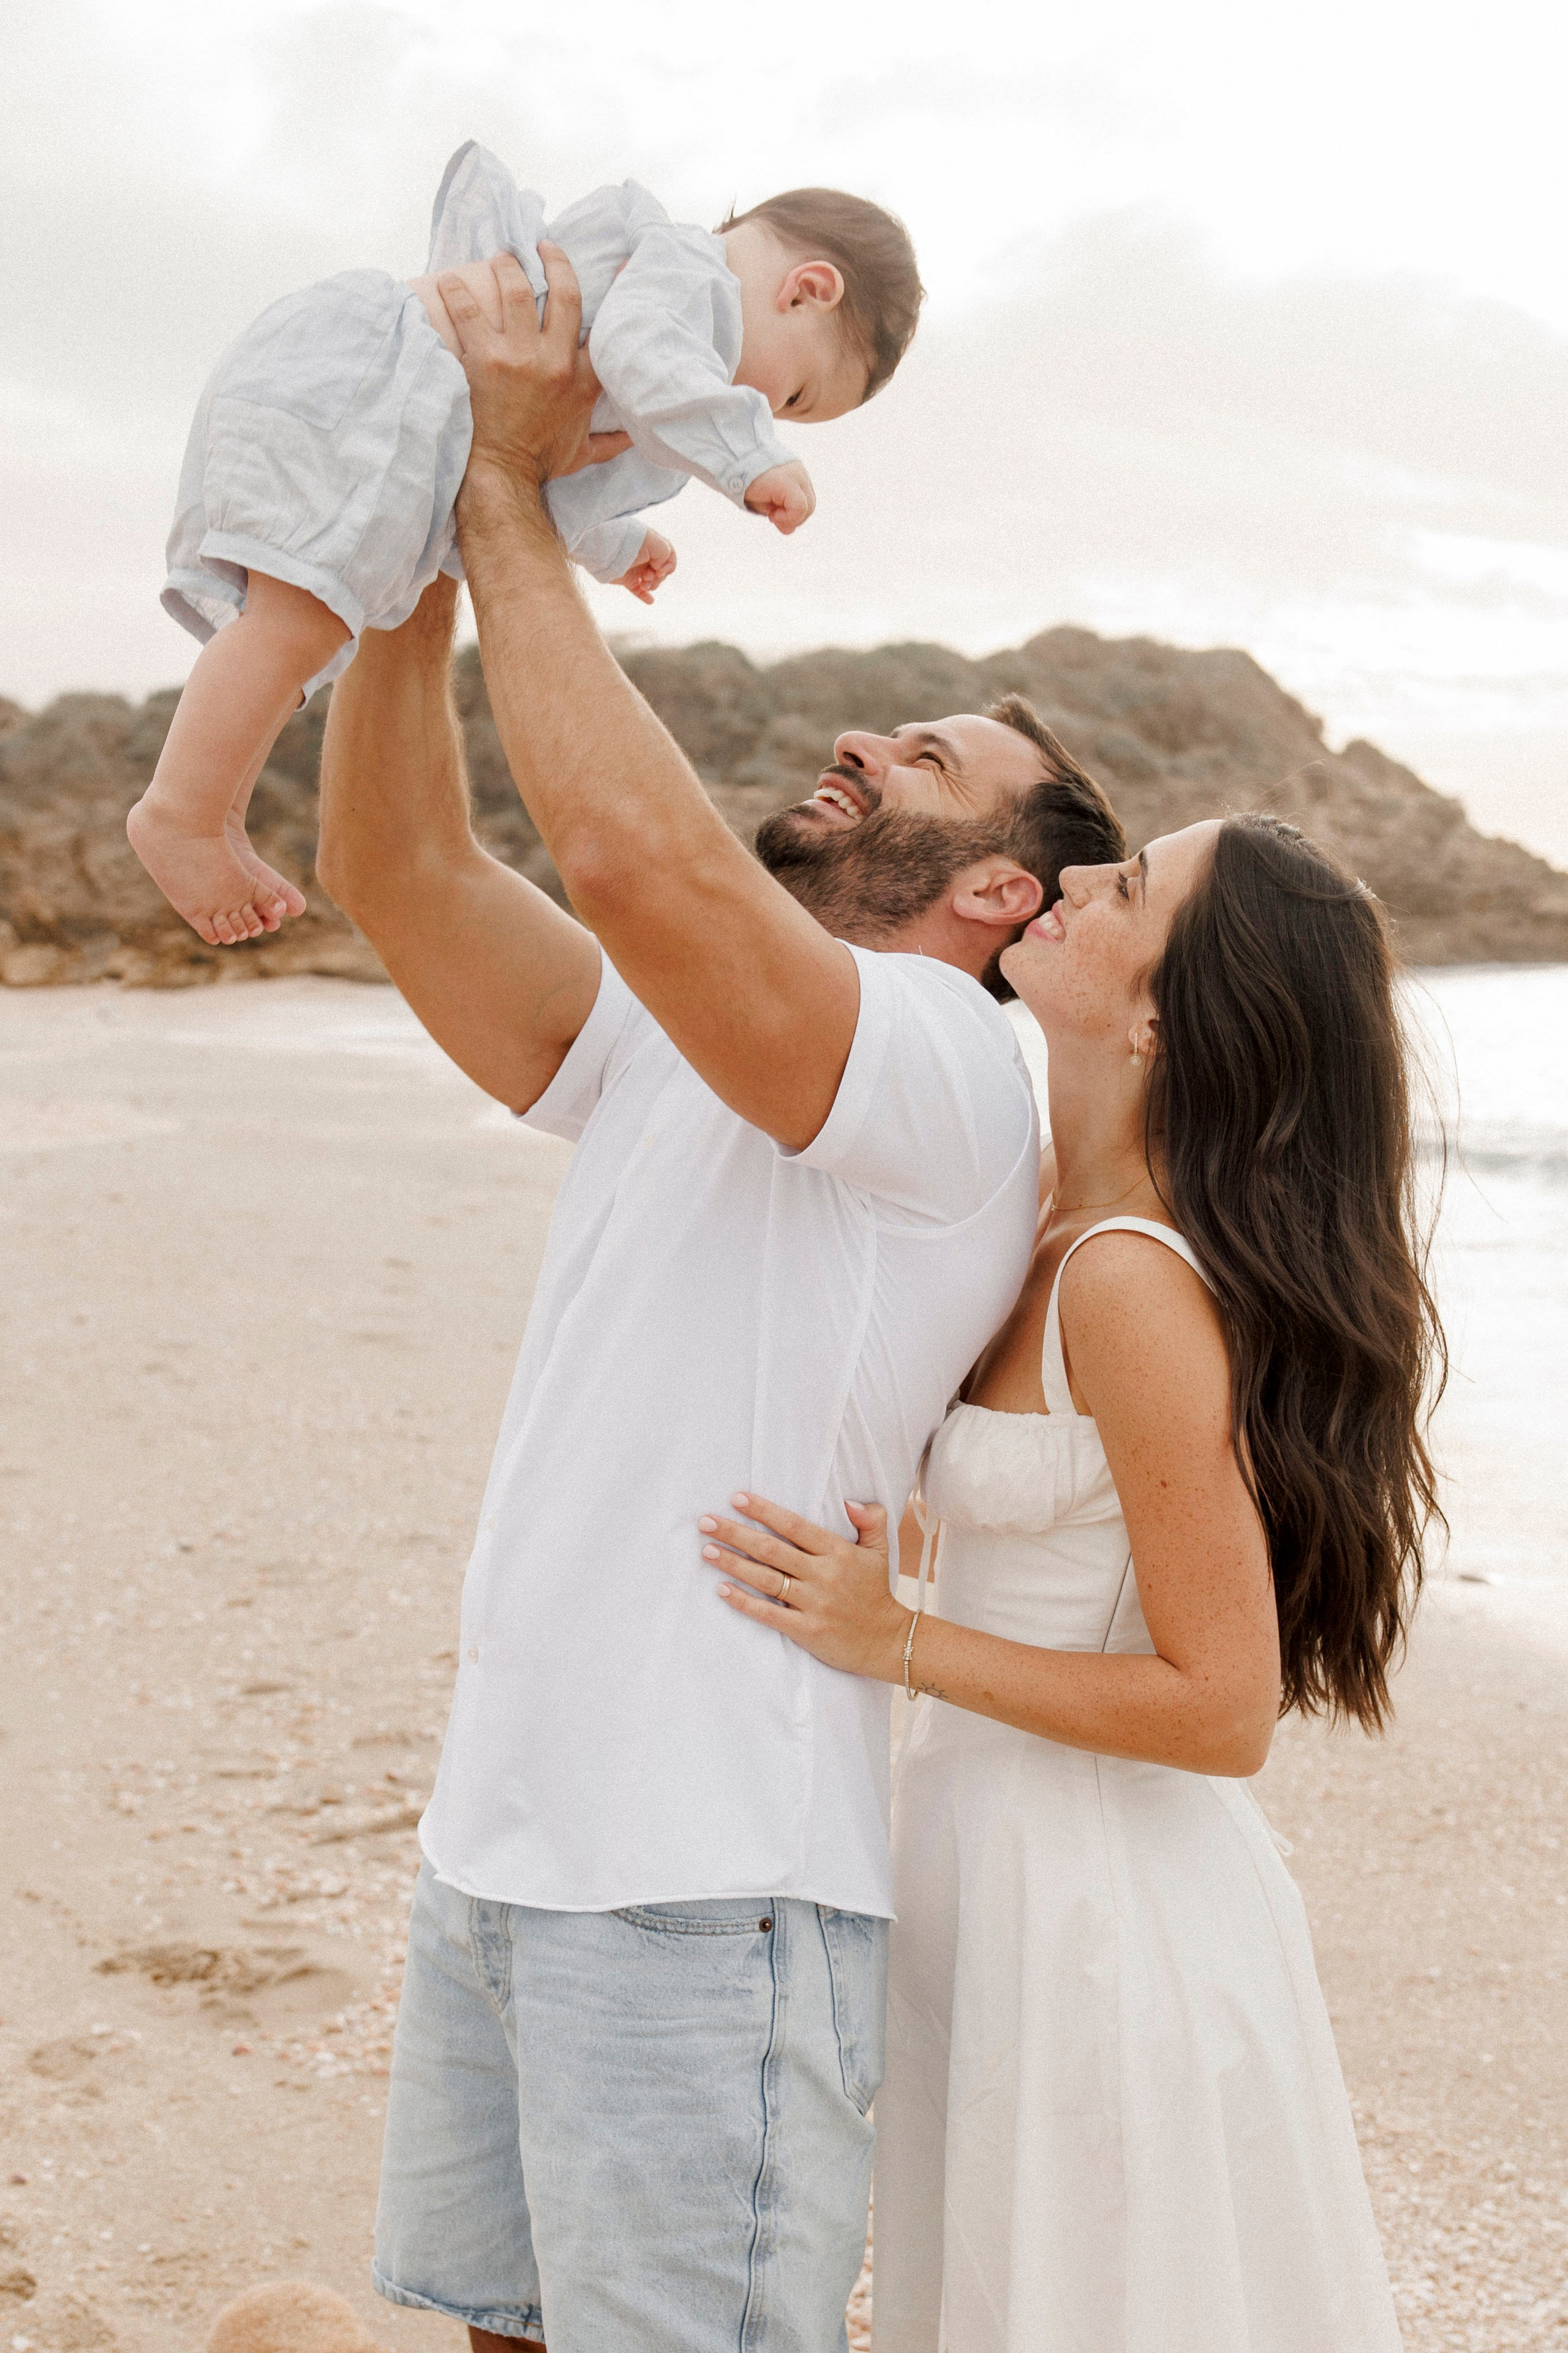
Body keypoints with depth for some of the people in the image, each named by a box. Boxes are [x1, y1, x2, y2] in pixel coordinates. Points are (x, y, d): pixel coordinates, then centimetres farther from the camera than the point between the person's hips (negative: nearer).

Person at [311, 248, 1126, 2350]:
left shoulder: (948, 1077, -9)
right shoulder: (661, 1054, 17)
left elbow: (632, 849, -25)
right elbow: (396, 865, 9)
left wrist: (514, 498, -13)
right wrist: (428, 524, 1)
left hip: (708, 1890, -8)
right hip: (494, 1845, 8)